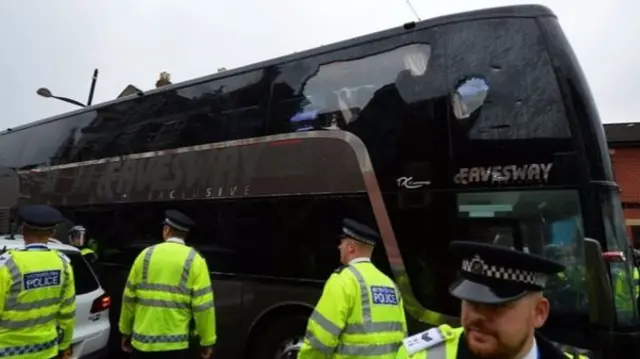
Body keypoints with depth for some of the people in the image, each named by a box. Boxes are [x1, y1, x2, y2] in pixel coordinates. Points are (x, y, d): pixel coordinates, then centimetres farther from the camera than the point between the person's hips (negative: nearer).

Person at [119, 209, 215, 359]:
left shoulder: (146, 255, 1)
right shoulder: (194, 260, -7)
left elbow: (129, 298, 6)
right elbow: (203, 305, -12)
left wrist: (126, 331, 19)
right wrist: (207, 341, -2)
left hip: (142, 340, 3)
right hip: (175, 344, -2)